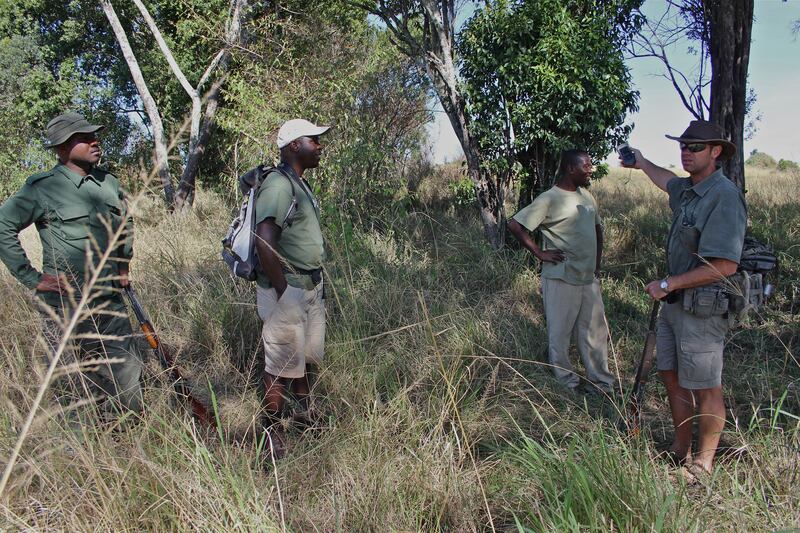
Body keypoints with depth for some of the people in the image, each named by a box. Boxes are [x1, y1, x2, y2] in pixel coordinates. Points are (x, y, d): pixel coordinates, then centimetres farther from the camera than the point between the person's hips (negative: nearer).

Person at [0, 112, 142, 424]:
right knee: (76, 389, 4)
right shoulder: (43, 187, -8)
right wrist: (32, 278, -10)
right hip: (66, 306, -5)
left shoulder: (109, 183, 9)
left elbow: (126, 222, 27)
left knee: (126, 380, 9)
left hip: (111, 303, 5)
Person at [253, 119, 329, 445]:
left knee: (306, 357, 22)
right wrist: (283, 291, -23)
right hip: (288, 292, -10)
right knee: (282, 367, 1)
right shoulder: (278, 186, -18)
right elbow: (264, 242, -28)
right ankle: (271, 435, 16)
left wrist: (316, 283, 15)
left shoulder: (299, 184, 13)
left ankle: (305, 414, 40)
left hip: (310, 288, 10)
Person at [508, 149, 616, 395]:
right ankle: (567, 383, 21)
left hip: (589, 279, 7)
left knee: (596, 333, 13)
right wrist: (540, 253, -15)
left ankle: (602, 385, 26)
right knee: (560, 333, 6)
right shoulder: (550, 199, -13)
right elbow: (515, 225, -17)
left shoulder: (586, 196, 10)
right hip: (561, 280, -7)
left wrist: (597, 264, 16)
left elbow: (597, 229, 23)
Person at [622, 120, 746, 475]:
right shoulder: (687, 190, 9)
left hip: (702, 309, -9)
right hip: (674, 303, 9)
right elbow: (665, 180, 37)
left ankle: (702, 466, 17)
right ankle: (681, 453, 29)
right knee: (672, 378, 15)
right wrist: (641, 163, 53)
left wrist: (668, 284, -18)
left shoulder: (724, 196, -17)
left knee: (705, 389, 3)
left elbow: (724, 266, -24)